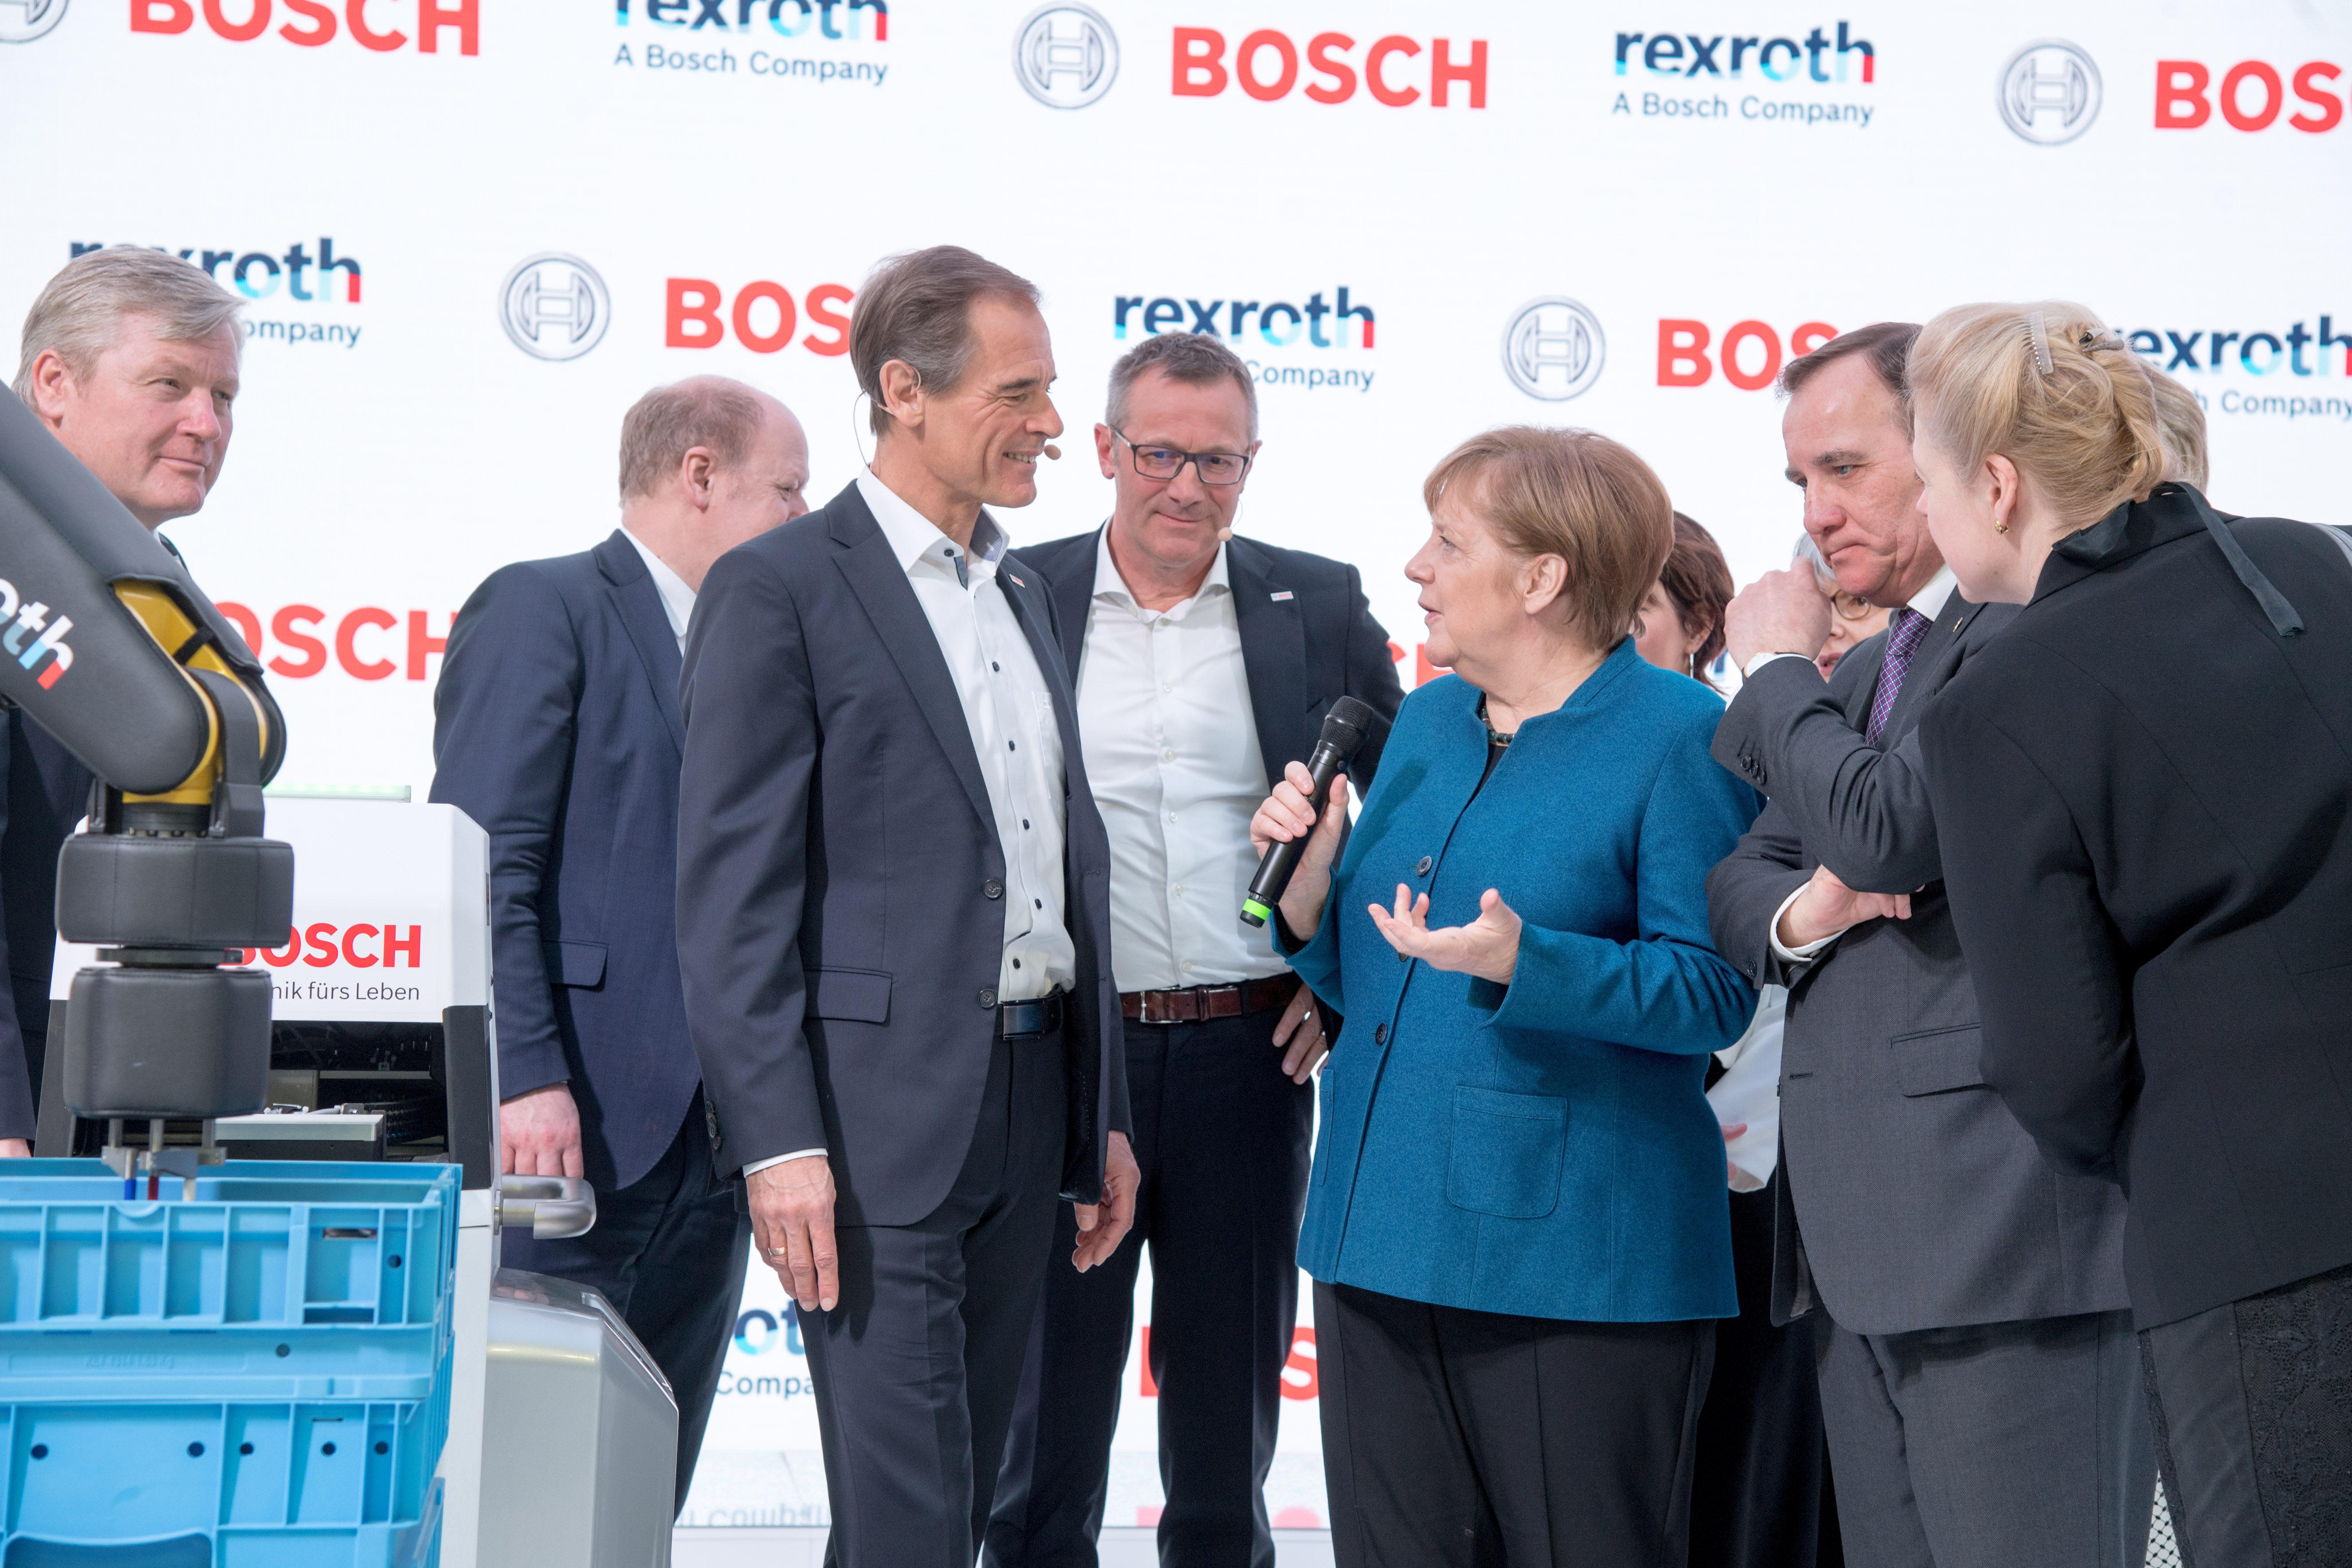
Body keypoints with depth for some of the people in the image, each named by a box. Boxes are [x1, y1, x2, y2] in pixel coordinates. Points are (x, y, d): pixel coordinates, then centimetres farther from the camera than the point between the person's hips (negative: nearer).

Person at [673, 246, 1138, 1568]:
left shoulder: (1026, 594, 17)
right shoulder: (779, 591, -7)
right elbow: (732, 896, -11)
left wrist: (1103, 1115, 17)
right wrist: (778, 1144, -17)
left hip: (1031, 1101, 7)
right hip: (878, 1110, -7)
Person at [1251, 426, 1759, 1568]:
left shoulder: (1681, 736, -7)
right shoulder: (1430, 718, 15)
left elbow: (1712, 990, -14)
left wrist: (1522, 963, -27)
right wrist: (1310, 884, 0)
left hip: (1574, 1255, -7)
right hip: (1382, 1236, 7)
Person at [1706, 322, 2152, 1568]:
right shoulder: (1862, 673, 23)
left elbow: (1891, 829, -21)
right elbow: (1734, 884, 20)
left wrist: (1776, 668, -3)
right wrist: (1801, 908, -4)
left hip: (2006, 1229, -9)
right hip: (1862, 1246, 9)